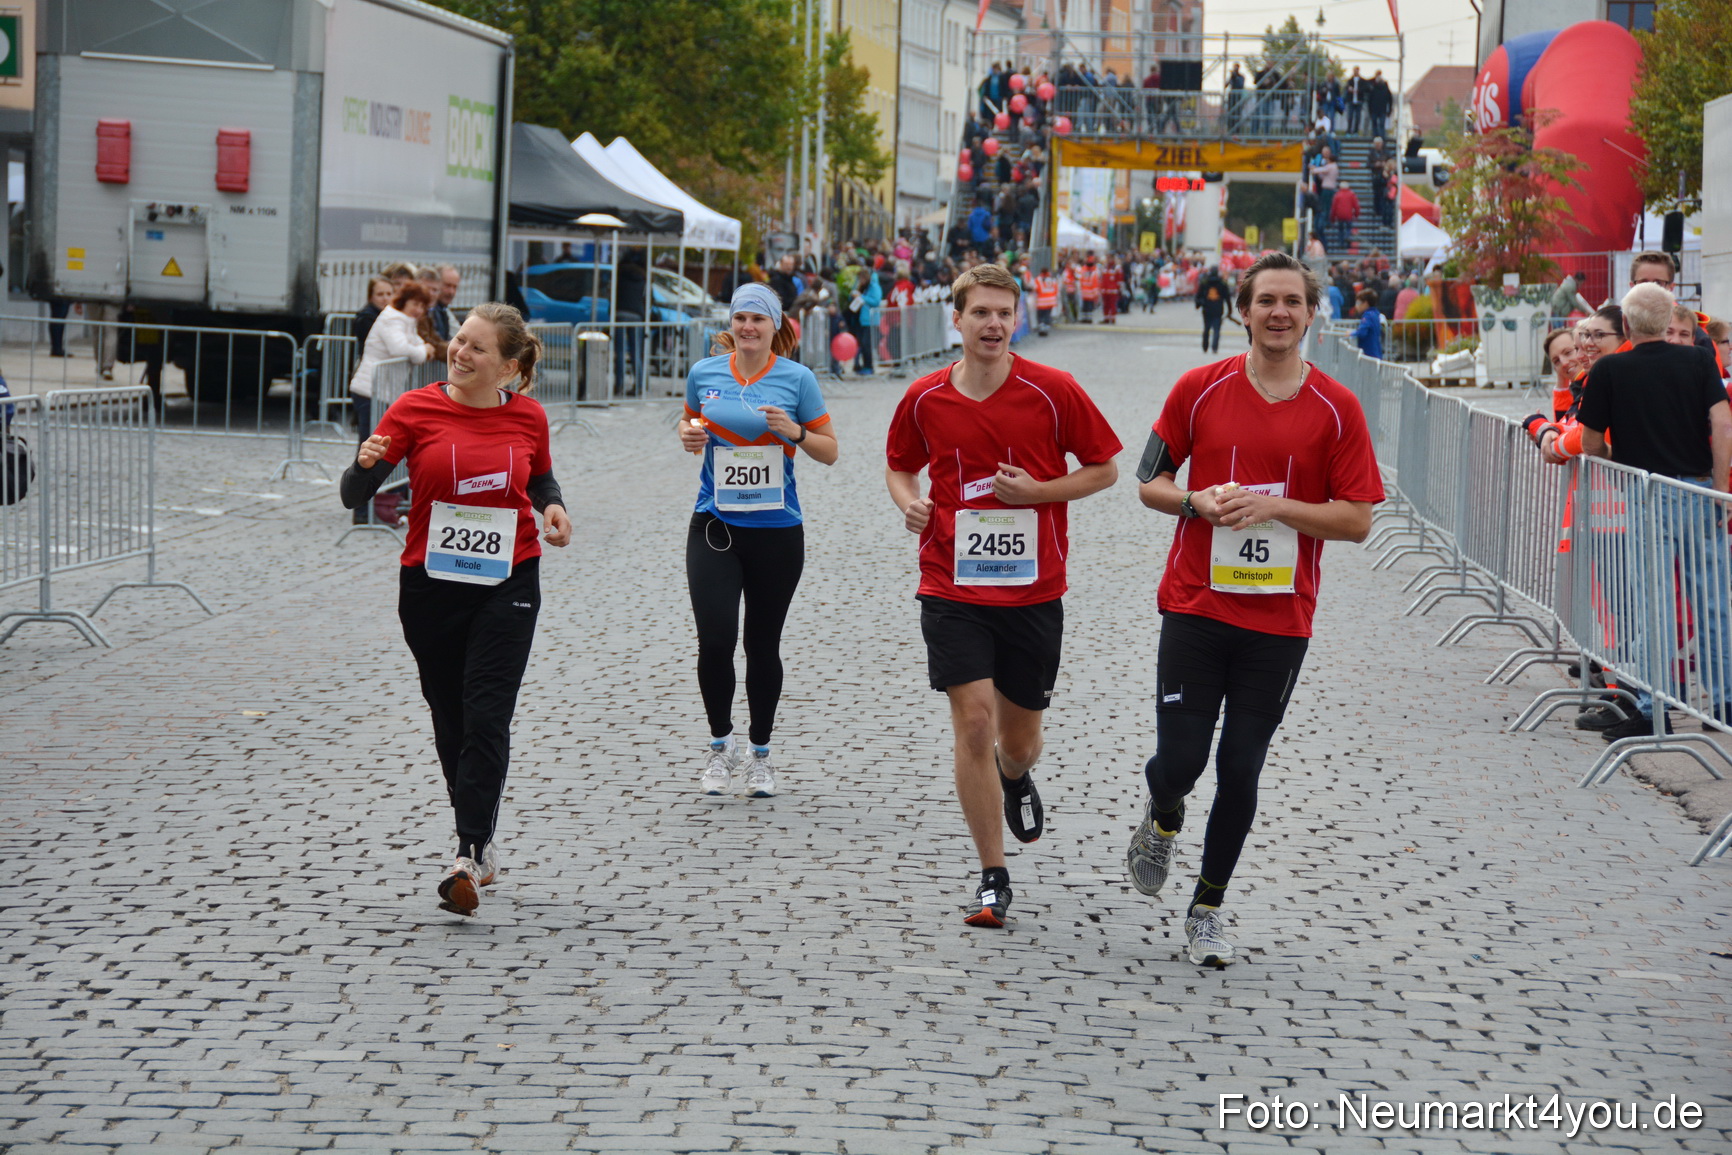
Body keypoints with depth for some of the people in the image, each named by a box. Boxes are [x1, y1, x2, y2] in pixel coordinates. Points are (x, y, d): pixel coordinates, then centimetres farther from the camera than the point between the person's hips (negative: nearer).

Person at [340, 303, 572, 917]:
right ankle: (483, 834, 30)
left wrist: (553, 507, -1)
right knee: (451, 721, 10)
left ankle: (467, 855, -14)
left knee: (486, 719, -13)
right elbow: (354, 496, -6)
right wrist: (367, 462, -28)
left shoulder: (528, 417, 0)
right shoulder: (416, 409, -5)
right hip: (431, 584, 1)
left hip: (508, 584, -1)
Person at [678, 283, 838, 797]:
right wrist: (688, 436, -2)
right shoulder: (704, 373, 3)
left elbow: (829, 452, 3)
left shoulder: (797, 378, -2)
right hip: (715, 527, 1)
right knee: (715, 640, -12)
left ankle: (760, 753, 26)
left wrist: (795, 432, -16)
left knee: (762, 644, 8)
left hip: (776, 529, -1)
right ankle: (720, 741, 11)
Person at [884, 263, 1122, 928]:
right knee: (973, 721, -12)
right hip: (953, 590, 0)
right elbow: (900, 465, 16)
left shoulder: (1053, 392, -7)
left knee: (1019, 742, 11)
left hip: (1033, 591, 0)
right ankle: (993, 880, -1)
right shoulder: (925, 399, 0)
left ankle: (1015, 780, 52)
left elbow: (1105, 468, 1)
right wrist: (908, 502, -6)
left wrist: (1038, 491, -14)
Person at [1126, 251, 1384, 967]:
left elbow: (1356, 519, -3)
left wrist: (1272, 506, -15)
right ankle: (1164, 821, 31)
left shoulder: (1336, 409, -1)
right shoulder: (1200, 389, 0)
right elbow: (1149, 482, 7)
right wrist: (1198, 501, -14)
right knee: (1179, 760, -5)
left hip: (1280, 619, 0)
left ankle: (1208, 907, 22)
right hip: (1196, 606, 0)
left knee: (1240, 772, 4)